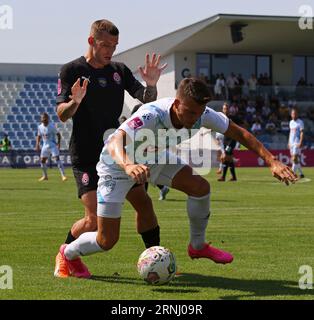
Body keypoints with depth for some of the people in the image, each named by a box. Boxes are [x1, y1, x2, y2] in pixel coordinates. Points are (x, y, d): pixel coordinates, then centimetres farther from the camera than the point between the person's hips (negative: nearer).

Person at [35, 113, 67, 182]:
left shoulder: (52, 126, -14)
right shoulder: (40, 127, 1)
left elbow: (58, 134, -9)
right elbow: (38, 136, 14)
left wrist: (58, 143, -19)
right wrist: (37, 144, 3)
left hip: (53, 145, -5)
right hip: (45, 145, 5)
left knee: (57, 159, -17)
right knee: (42, 160, 7)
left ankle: (63, 175, -18)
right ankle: (45, 176, 24)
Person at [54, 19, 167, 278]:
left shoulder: (119, 71, 8)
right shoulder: (72, 70, -6)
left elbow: (147, 101, 6)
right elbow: (62, 115, -12)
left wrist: (151, 85, -17)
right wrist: (75, 102, -34)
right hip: (86, 157, -5)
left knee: (144, 203, 0)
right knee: (94, 220, -15)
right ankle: (64, 256, 10)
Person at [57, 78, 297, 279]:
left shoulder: (201, 115, -23)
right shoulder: (152, 116, -42)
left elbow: (239, 133, -13)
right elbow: (115, 142, -55)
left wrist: (272, 161, -23)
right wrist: (128, 165, -77)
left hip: (155, 158, 6)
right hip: (118, 164, -6)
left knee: (201, 187, -9)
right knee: (107, 241, -10)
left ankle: (198, 245, 17)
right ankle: (69, 253, 25)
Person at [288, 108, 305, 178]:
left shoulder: (300, 122, -7)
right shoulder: (291, 122, 15)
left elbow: (302, 133, -12)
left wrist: (300, 142, -20)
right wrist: (289, 142, 17)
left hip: (297, 143, -8)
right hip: (291, 143, 8)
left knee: (295, 158, -13)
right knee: (293, 159, 7)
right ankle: (301, 173, 16)